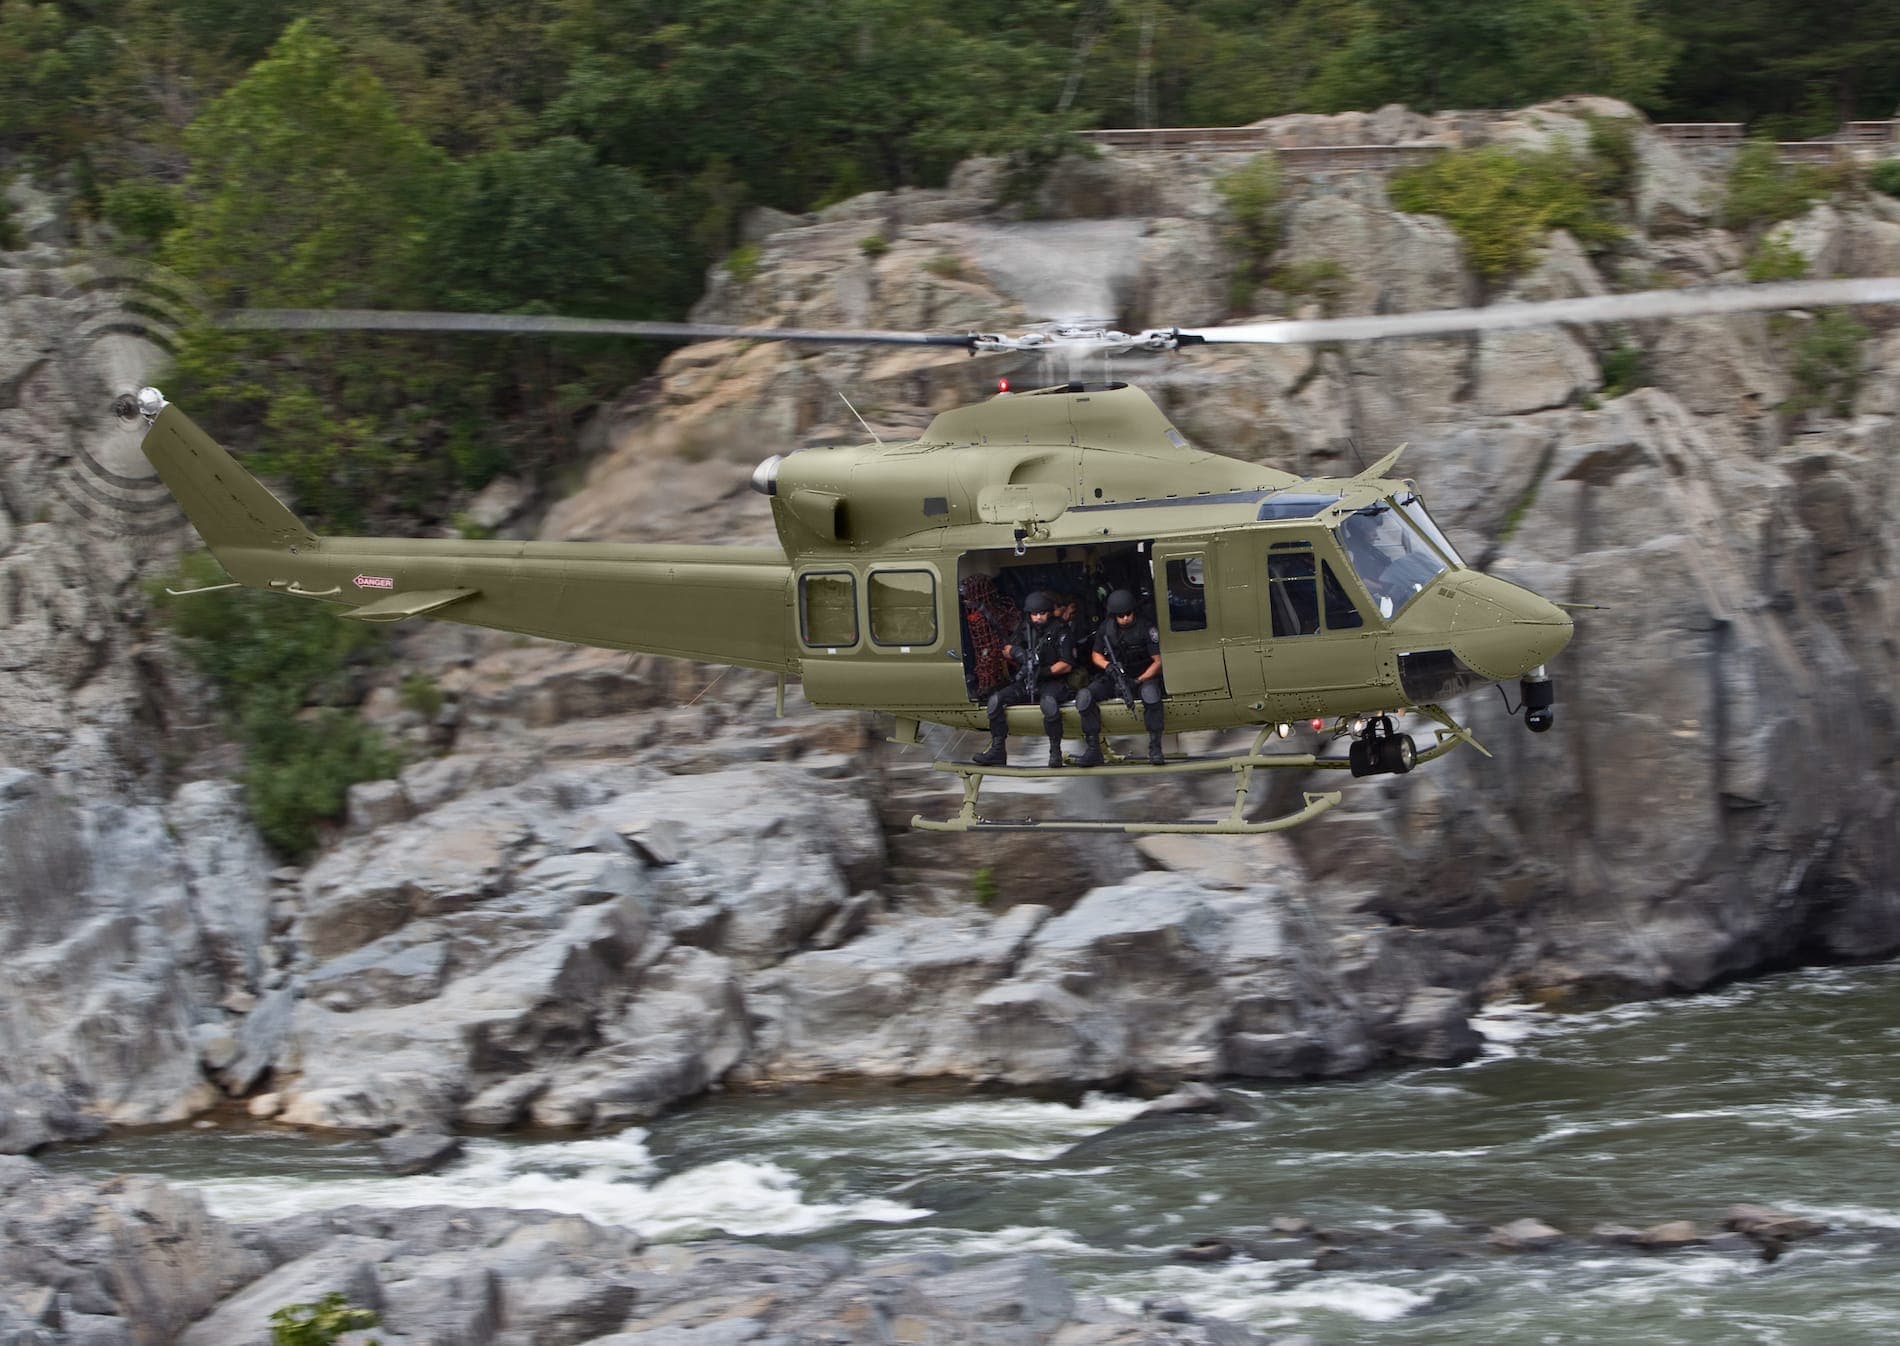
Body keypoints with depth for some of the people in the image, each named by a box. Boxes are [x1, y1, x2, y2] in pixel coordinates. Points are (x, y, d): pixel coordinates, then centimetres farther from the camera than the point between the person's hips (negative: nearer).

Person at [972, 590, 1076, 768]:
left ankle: (1055, 751, -30)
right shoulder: (1024, 630, 11)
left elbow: (1066, 665, -7)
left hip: (1052, 682, -6)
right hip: (1025, 683, 6)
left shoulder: (1059, 632, -4)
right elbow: (1006, 651, 17)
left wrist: (1046, 671, -22)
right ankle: (997, 751, -13)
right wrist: (1013, 651, -7)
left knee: (1048, 701, -40)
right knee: (995, 699, -16)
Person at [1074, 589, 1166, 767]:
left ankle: (1155, 748, -32)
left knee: (1150, 692, -40)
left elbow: (1158, 661, -11)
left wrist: (1139, 681, -23)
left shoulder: (1147, 629, -10)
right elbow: (1095, 655, 13)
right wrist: (1108, 665, -10)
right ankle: (1093, 750, -16)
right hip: (1113, 679, 4)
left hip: (1143, 677, -4)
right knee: (1084, 696, -22)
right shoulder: (1106, 628, 2)